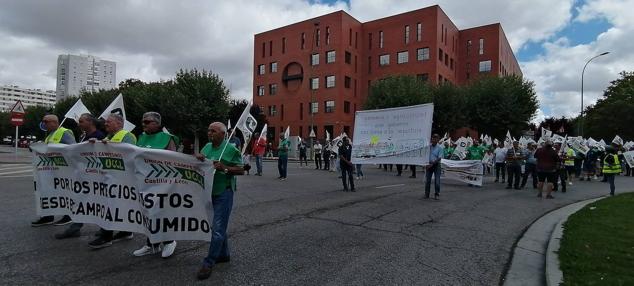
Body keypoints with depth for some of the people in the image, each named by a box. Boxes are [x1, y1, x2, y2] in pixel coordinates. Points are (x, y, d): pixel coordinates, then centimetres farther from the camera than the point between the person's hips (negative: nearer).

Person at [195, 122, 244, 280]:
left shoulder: (231, 149, -9)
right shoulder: (207, 147, 9)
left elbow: (241, 170, -9)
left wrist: (225, 168, -22)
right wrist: (197, 157, -10)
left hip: (224, 193, -7)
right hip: (209, 192, 7)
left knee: (217, 229, -3)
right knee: (218, 226, 18)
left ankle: (208, 263, 5)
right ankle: (224, 254, 32)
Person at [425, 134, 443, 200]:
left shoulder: (439, 148, -4)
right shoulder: (428, 146, 4)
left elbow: (439, 158, -11)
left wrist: (432, 164, -17)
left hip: (436, 165, -2)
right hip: (429, 165, 3)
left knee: (437, 180, -3)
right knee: (427, 180, 5)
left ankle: (436, 194, 9)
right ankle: (426, 194, 14)